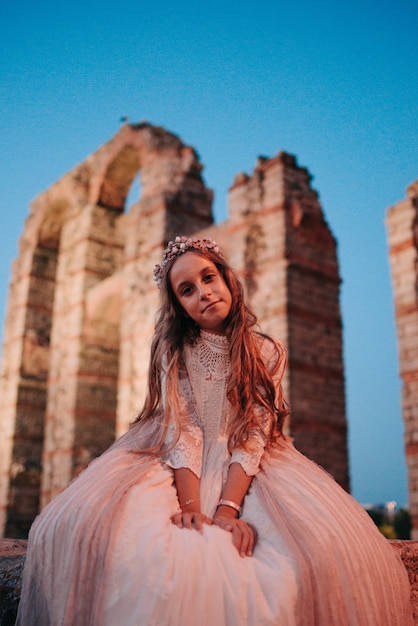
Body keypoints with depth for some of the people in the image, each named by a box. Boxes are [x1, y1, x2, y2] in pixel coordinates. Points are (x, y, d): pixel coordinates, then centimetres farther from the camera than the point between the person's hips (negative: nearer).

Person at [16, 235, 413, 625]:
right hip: (179, 465, 0)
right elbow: (181, 430, -10)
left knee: (326, 546, -26)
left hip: (245, 466, 1)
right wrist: (191, 504, -25)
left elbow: (254, 434, -9)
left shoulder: (266, 353, -1)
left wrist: (227, 508, -23)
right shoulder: (173, 350, -1)